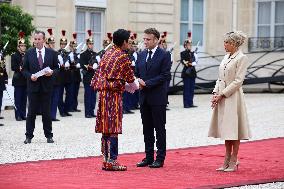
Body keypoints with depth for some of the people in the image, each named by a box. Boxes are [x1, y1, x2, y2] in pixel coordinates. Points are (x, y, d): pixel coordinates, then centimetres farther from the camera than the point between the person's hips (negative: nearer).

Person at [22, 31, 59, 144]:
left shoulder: (51, 53, 5)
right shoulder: (29, 53, 4)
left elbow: (56, 68, 8)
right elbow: (25, 69, 6)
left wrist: (52, 72, -13)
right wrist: (30, 76, -13)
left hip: (46, 86, 0)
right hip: (33, 86, 0)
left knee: (46, 112, 5)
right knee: (31, 112, 2)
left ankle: (49, 135, 13)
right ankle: (29, 136, 7)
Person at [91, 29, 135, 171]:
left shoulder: (107, 53, 12)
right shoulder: (123, 57, -10)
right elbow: (130, 79, -4)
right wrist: (135, 81, 18)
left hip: (103, 92, 8)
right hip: (114, 94, -8)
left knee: (106, 127, 10)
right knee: (113, 128, -6)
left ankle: (106, 159, 13)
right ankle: (111, 161, -6)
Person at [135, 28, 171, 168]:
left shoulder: (164, 55, -6)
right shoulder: (141, 55, 13)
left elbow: (164, 75, -13)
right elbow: (137, 74, 16)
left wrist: (146, 83, -17)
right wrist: (137, 82, -7)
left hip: (158, 98, -6)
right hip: (144, 97, 6)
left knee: (159, 129, -1)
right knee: (147, 129, 10)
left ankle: (160, 158, 4)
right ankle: (149, 157, 16)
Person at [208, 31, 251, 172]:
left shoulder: (242, 58, -11)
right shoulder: (226, 57, 13)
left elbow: (237, 81, -15)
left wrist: (222, 94, -16)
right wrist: (215, 93, 2)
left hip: (233, 97, -8)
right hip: (222, 97, 8)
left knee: (233, 130, -2)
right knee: (226, 129, 11)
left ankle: (233, 161, 6)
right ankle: (227, 160, 18)